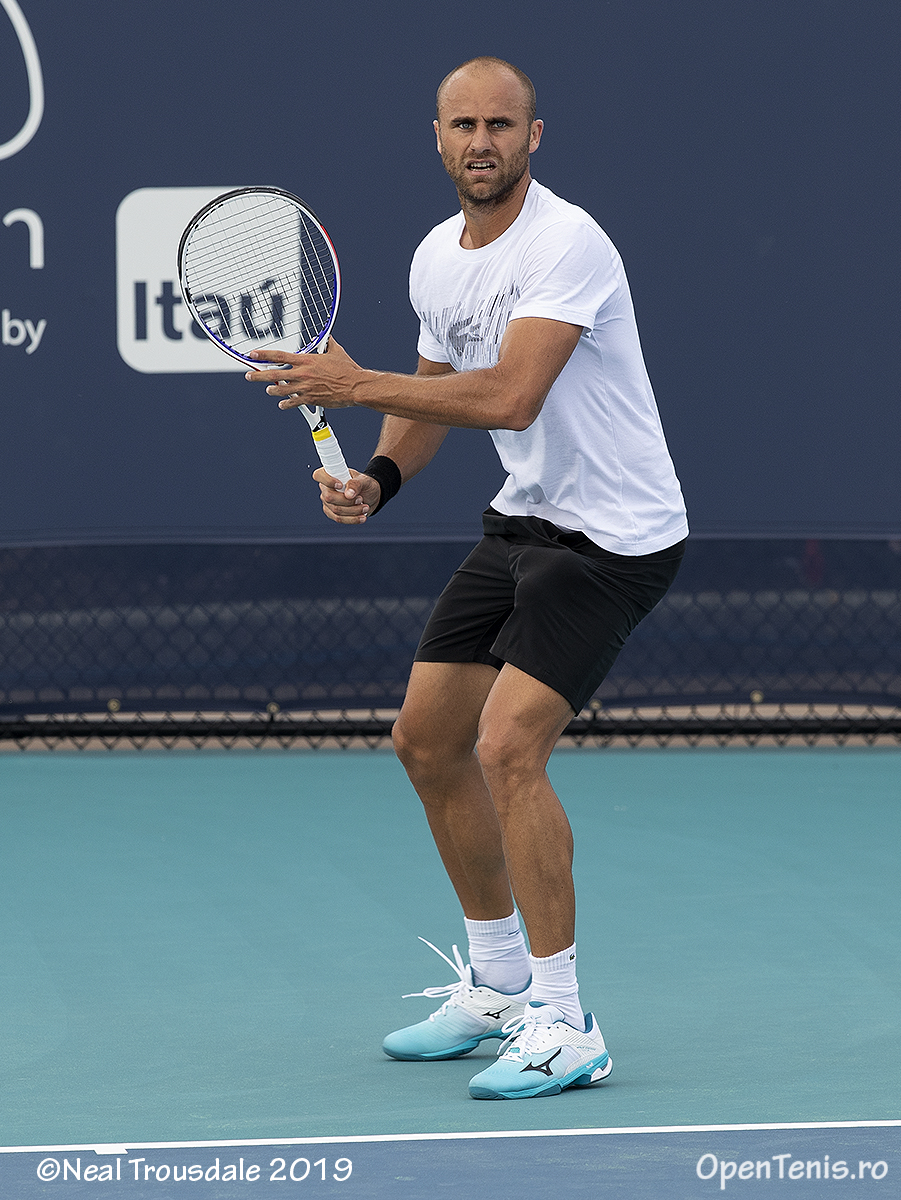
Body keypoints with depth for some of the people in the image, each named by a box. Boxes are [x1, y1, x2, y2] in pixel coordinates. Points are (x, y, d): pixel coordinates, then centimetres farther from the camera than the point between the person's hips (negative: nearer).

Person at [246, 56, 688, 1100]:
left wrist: (357, 384, -25)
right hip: (522, 520, 9)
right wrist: (379, 475, -2)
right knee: (427, 741, 11)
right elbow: (434, 392, 18)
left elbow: (510, 396, -33)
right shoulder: (435, 260, 5)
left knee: (507, 746, -21)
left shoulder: (567, 245, -22)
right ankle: (497, 985, 28)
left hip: (617, 535, -9)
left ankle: (563, 1026, -14)